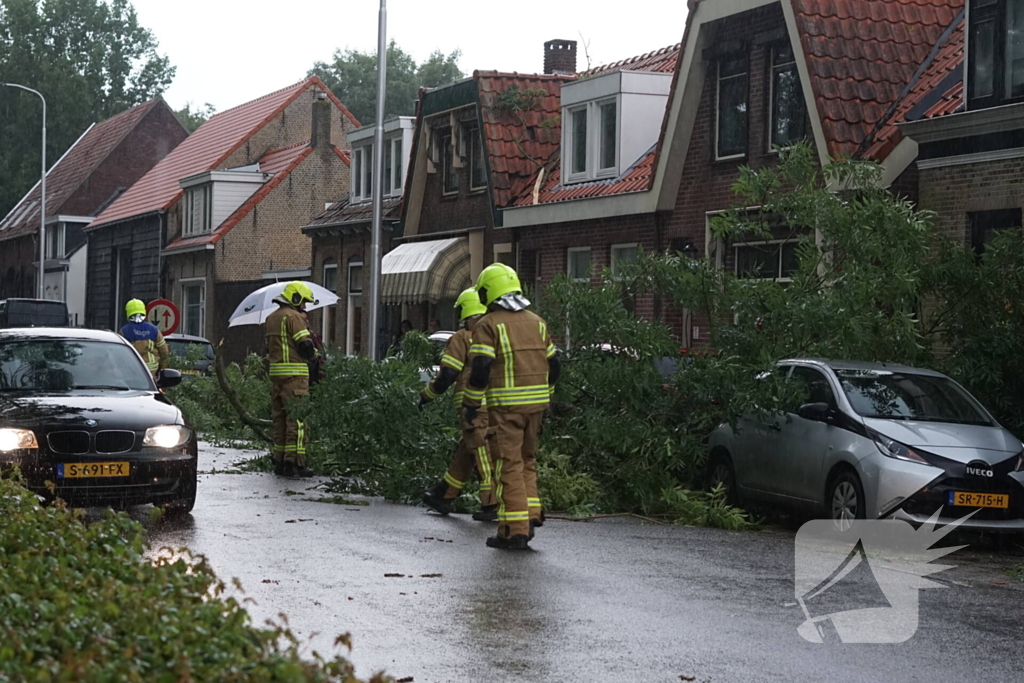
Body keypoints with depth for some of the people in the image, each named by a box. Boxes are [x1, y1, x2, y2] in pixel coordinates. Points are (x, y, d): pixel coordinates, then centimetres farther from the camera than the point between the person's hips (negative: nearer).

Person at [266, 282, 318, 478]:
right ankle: (294, 462, -10)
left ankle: (279, 461, 12)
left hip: (275, 372, 9)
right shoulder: (293, 316, -10)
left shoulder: (271, 318, 19)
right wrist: (314, 353, 5)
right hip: (294, 373, -9)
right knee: (296, 418, -7)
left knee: (279, 417, 11)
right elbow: (305, 346, -13)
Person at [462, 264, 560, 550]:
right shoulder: (536, 322, 13)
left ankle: (514, 531, -2)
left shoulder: (488, 325, -7)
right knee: (527, 461, 20)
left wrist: (470, 405, -8)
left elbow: (480, 368, -15)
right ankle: (531, 514, 13)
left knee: (509, 465, -2)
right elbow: (553, 365, 14)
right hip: (536, 404, 6)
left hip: (505, 406, -6)